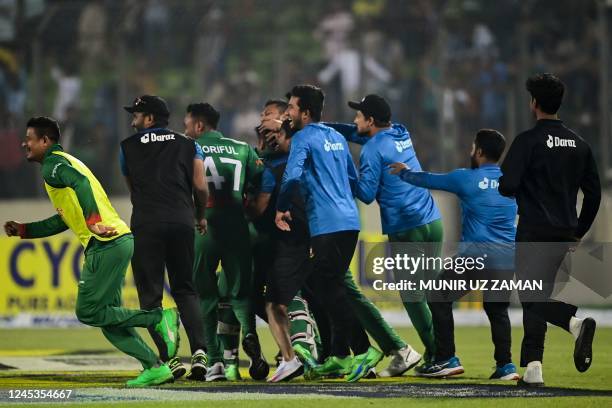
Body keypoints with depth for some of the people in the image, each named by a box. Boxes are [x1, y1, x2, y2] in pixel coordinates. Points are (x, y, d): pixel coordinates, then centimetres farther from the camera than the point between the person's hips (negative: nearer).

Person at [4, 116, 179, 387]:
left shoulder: (53, 164, -3)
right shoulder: (64, 163, 28)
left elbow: (80, 182, -25)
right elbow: (64, 221, 35)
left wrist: (93, 221, -37)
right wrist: (23, 230, 34)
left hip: (105, 243, -10)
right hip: (120, 241, 10)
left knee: (88, 312, -7)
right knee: (108, 316, 10)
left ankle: (160, 318, -11)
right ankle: (154, 367, 2)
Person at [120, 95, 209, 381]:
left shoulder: (128, 147, 12)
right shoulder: (188, 146, 13)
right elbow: (201, 187, 5)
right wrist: (200, 216, 24)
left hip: (146, 225, -2)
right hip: (182, 222, 2)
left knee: (150, 294, 1)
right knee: (185, 290, 12)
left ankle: (168, 358, -10)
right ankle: (199, 351, -7)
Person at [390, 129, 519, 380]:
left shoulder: (467, 179, -1)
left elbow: (429, 180, 11)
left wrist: (404, 173, 29)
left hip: (475, 253, -5)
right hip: (507, 255, 5)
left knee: (440, 299, 7)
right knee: (497, 308, 15)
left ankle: (446, 360, 2)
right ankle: (505, 365, 5)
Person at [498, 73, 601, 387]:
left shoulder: (528, 141, -10)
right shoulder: (579, 143, 8)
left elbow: (507, 186, -16)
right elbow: (594, 193, 11)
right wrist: (579, 232, 19)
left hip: (534, 230, -6)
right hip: (565, 232, 6)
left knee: (533, 297, -4)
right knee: (539, 295, 13)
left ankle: (574, 322, -32)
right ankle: (532, 368, 8)